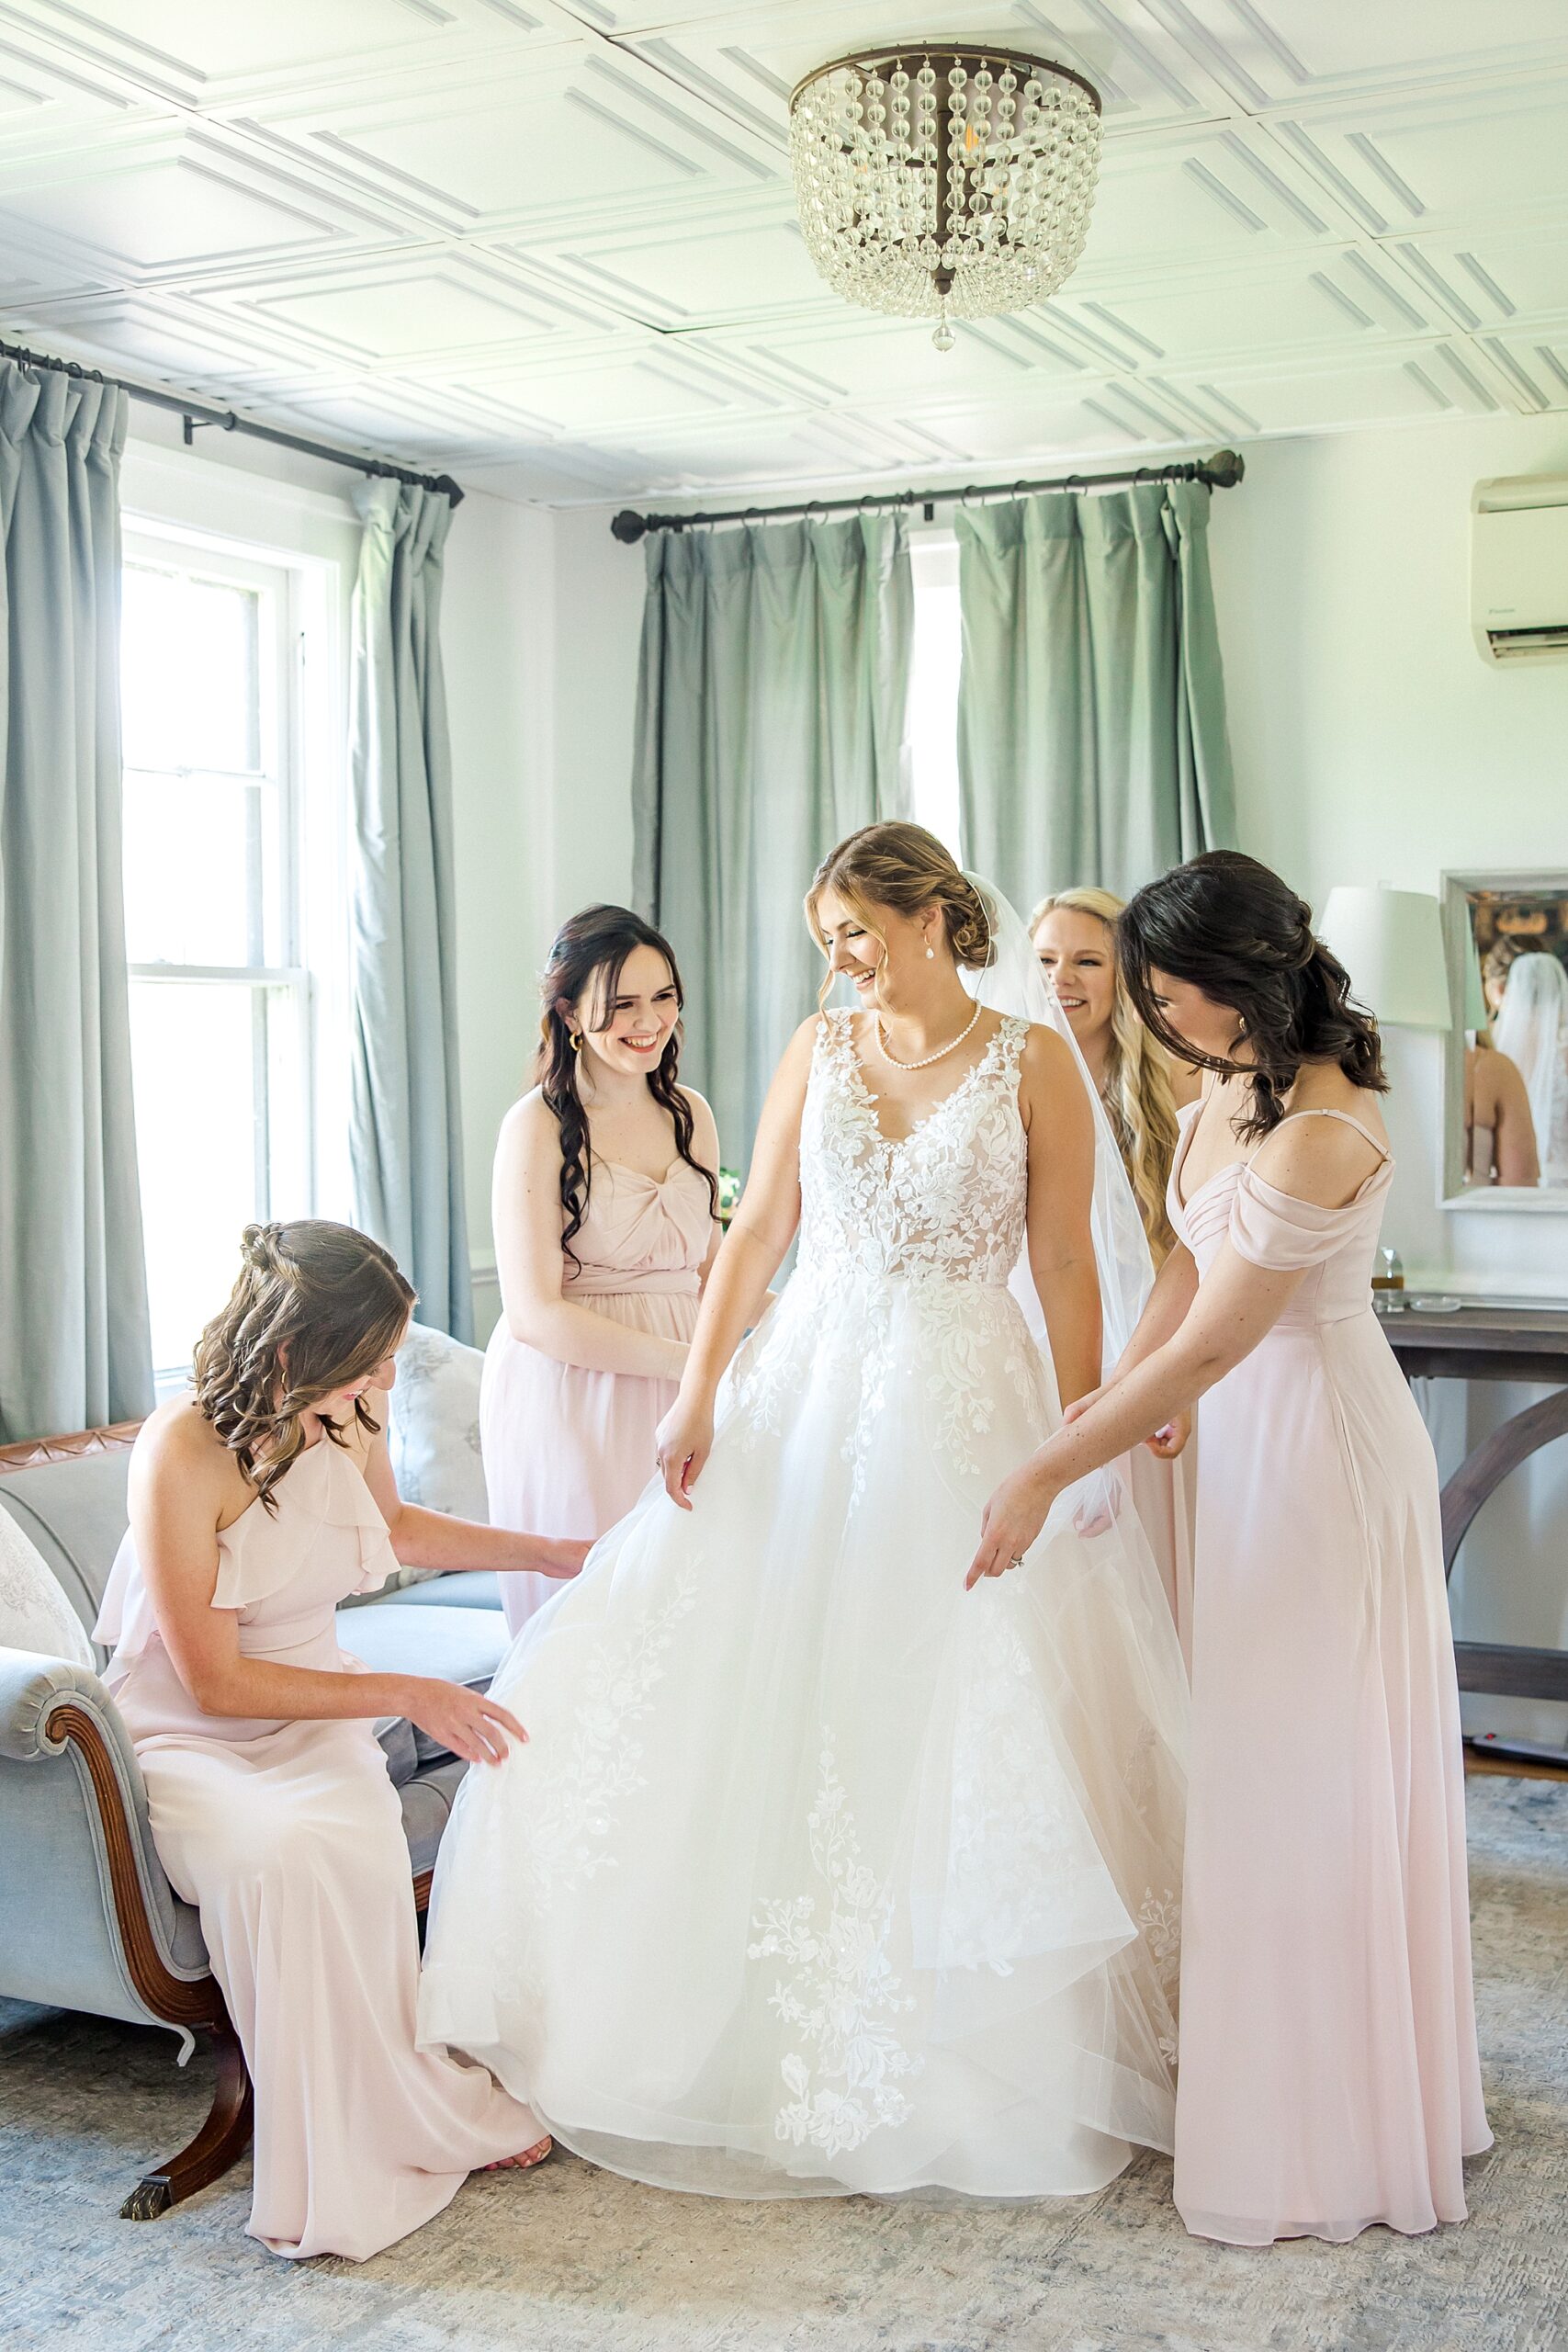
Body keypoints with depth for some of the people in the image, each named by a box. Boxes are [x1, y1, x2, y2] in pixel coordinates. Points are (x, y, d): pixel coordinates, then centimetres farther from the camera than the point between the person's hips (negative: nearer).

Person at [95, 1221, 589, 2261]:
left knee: (355, 1840, -30)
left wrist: (550, 1552, 23)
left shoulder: (351, 1411, -2)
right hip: (186, 1735, -4)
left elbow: (392, 1524, 23)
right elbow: (212, 1682, -19)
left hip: (315, 1708, 5)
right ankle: (344, 2144, -18)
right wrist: (404, 1695, -19)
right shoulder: (182, 1452, -22)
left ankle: (406, 2110, -12)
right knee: (278, 1853, -36)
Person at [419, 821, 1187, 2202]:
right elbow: (756, 1232, 6)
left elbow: (1067, 1269, -4)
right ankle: (779, 2029, 22)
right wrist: (698, 1397, -2)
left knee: (953, 1719, 1)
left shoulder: (1034, 1064, -3)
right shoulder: (820, 1049, 7)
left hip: (964, 1414, -3)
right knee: (767, 1710, 5)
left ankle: (968, 2047, 18)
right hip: (806, 1396, 4)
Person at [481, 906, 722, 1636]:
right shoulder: (539, 1125, -9)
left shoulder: (690, 1114, 10)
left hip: (676, 1402, 6)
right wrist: (695, 1361, -17)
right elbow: (535, 1316, -15)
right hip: (571, 1393, -5)